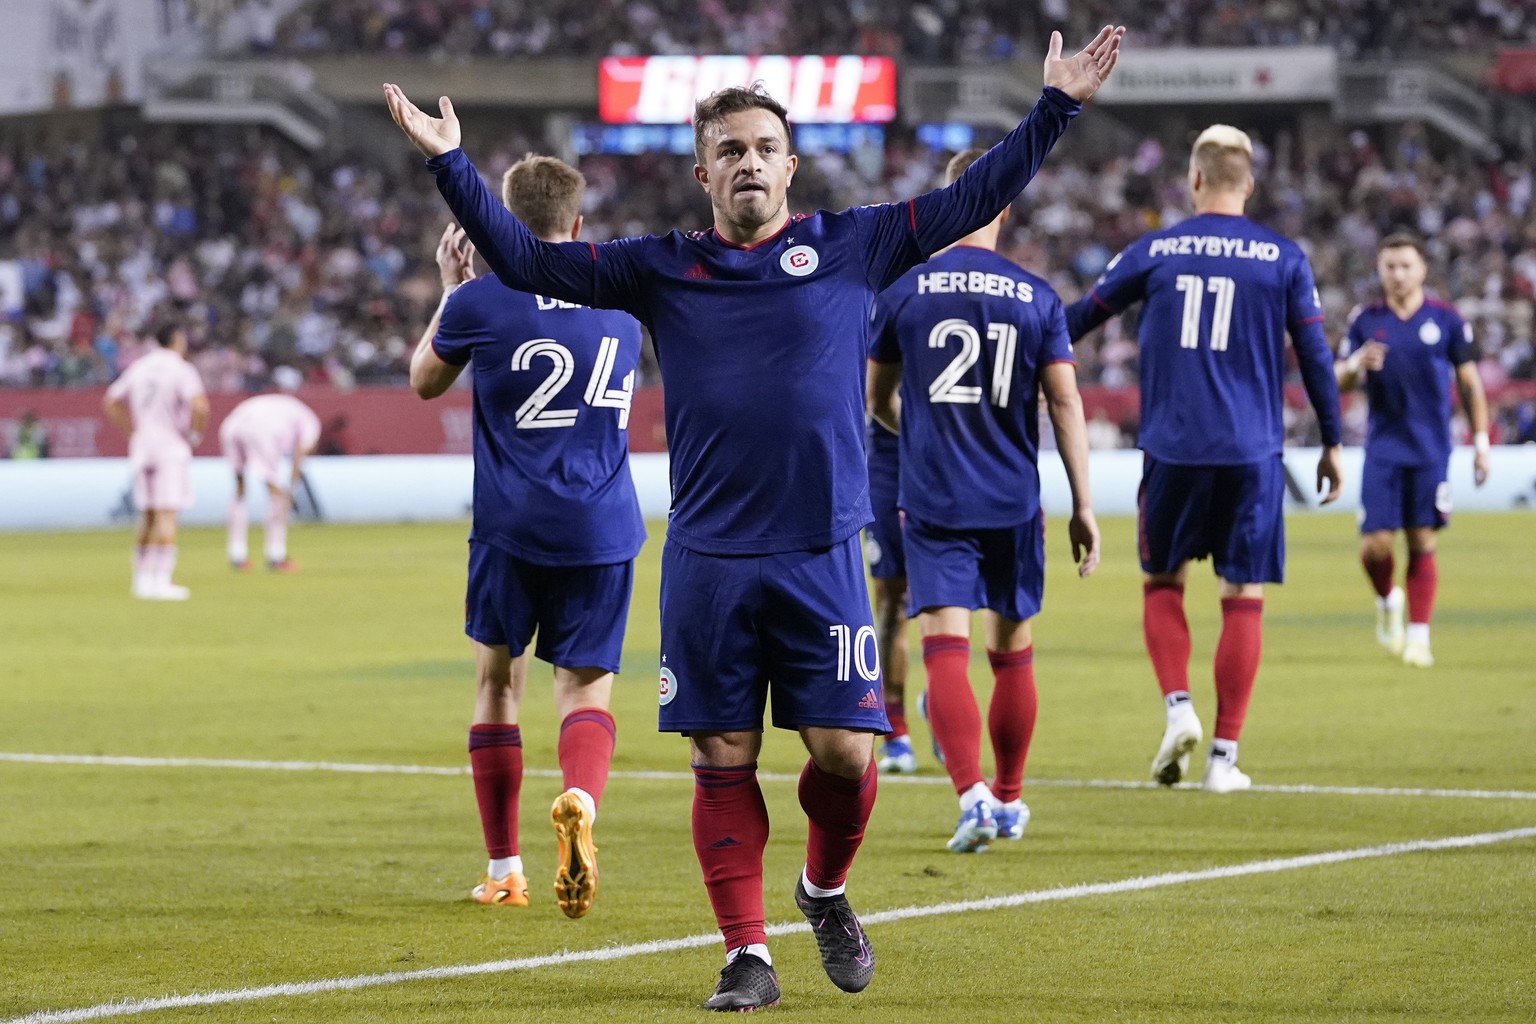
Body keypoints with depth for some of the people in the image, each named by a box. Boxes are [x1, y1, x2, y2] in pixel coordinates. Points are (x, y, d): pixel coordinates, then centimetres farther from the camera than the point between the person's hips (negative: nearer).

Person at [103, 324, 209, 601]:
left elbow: (110, 403, 15)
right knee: (167, 515, -8)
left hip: (141, 446, 6)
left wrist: (132, 431, 15)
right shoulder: (181, 369, -9)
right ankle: (161, 580, -13)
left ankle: (142, 579, 15)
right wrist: (196, 433, -7)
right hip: (171, 448, -6)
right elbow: (200, 406, -23)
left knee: (147, 516, 14)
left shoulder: (137, 367, 11)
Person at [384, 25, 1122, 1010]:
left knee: (845, 750, -6)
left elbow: (970, 201, 9)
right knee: (723, 760, 1)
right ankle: (748, 954, 10)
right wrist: (452, 165, 1)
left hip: (822, 557, -1)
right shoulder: (663, 268, 8)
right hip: (707, 559, 1)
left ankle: (826, 890, 24)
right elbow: (527, 261, 9)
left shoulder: (851, 246, 6)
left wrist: (1056, 108, 4)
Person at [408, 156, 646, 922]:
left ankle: (503, 870, 15)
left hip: (512, 526, -2)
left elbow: (424, 382, 13)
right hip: (603, 528, 2)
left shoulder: (481, 302, -5)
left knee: (497, 679, 14)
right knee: (585, 686, 4)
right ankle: (580, 800, -30)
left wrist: (450, 288, 23)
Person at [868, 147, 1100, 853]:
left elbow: (876, 401, 11)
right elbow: (1065, 406, -3)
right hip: (1013, 503, 1)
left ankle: (973, 796, -24)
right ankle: (1009, 800, 27)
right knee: (1012, 655, 14)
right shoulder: (1037, 298, -1)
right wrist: (1083, 509, 2)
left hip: (933, 502, -1)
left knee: (945, 649, -6)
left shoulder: (903, 291, -1)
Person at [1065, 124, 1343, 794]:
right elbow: (1315, 355, 3)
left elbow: (1081, 318, 13)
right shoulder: (1283, 258, 2)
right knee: (1243, 600, 5)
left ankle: (1178, 706, -5)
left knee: (1162, 583, 17)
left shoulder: (1154, 251, 3)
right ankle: (1224, 754, 1)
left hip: (1173, 449, 0)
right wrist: (1332, 444, 14)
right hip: (1251, 455, 0)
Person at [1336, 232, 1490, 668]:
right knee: (1375, 546, -6)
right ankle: (1387, 602, 24)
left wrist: (1480, 442, 3)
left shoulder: (1446, 321, 1)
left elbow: (1470, 384, 7)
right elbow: (1339, 382, 7)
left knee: (1422, 545, -3)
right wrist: (1356, 364, -16)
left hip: (1431, 450, -1)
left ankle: (1418, 636, 3)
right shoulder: (1365, 321, 4)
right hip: (1382, 448, 1)